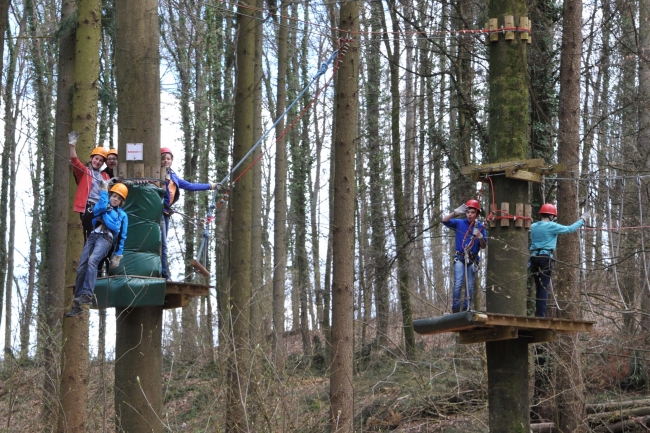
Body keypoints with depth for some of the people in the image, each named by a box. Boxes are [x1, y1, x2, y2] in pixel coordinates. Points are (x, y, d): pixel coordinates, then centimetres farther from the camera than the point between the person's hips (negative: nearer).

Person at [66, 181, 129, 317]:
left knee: (92, 260, -32)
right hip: (93, 235, 3)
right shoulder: (102, 204, 25)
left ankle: (87, 294, -42)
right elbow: (100, 207, -2)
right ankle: (77, 304, -10)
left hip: (106, 238, -3)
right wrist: (103, 191, 8)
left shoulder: (122, 215, 21)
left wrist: (118, 255, 11)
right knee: (81, 267, -10)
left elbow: (122, 236, 17)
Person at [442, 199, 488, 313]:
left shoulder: (480, 227, 3)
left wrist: (480, 237, -18)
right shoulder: (459, 223, 0)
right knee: (458, 283, -14)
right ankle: (455, 309, -10)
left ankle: (466, 309, 13)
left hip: (473, 259, 2)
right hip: (460, 258, -2)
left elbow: (483, 246, 2)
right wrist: (455, 212, -24)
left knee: (470, 286, 5)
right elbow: (444, 220, -12)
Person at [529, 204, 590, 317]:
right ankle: (541, 315, -10)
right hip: (545, 258, -6)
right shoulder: (551, 226, -5)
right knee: (544, 287, -5)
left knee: (539, 287, 11)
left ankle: (538, 314, 9)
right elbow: (570, 229, 0)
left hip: (534, 257, 6)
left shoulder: (533, 226, 12)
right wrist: (582, 220, 13)